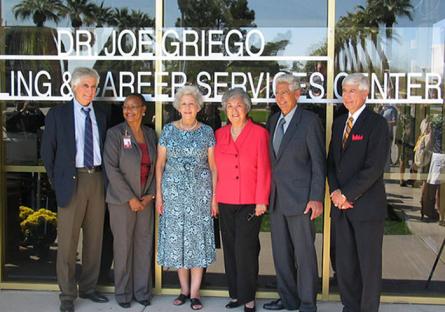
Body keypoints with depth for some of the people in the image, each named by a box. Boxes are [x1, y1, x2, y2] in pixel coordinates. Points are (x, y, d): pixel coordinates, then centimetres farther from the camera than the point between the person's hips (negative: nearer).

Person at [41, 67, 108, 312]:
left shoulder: (100, 116, 11)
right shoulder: (58, 114, 0)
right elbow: (47, 150, 2)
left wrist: (105, 178, 6)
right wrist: (56, 181, 0)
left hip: (97, 179, 4)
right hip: (72, 180, -4)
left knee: (94, 239, 11)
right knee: (67, 241, -1)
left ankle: (88, 287, 25)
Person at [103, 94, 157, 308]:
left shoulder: (150, 134, 7)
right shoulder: (115, 133, -6)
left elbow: (154, 167, 11)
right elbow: (111, 169, -11)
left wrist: (150, 194, -1)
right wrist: (130, 198, -13)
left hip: (145, 200, 4)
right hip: (122, 200, -4)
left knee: (145, 246, 7)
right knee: (123, 247, 3)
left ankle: (142, 291, 21)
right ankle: (123, 293, 18)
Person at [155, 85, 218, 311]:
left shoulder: (207, 132, 3)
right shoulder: (168, 130, 4)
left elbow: (213, 166, 4)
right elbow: (160, 164, 5)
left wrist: (214, 196, -2)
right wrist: (158, 194, -1)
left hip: (200, 191, -1)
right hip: (173, 191, 1)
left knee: (198, 239, -1)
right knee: (176, 239, 4)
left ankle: (195, 292, 8)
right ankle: (184, 289, 17)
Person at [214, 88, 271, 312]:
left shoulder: (259, 133, -2)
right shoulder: (220, 134, 9)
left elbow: (264, 169, -5)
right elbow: (216, 168, 10)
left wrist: (261, 201, -9)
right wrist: (214, 197, 4)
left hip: (250, 202, -4)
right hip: (225, 202, 4)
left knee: (245, 250, -6)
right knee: (230, 249, 9)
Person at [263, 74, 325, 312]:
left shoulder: (309, 121, -7)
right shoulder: (273, 121, 12)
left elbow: (318, 162, -10)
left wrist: (317, 198, -15)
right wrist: (268, 193, 10)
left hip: (300, 198, -7)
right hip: (277, 198, 7)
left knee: (304, 253, 2)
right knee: (280, 252, 13)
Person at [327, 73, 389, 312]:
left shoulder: (377, 123, -8)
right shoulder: (338, 123, 14)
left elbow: (374, 168, -15)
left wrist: (347, 194, -14)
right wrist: (335, 192, -2)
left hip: (366, 205, -6)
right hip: (341, 205, 6)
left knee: (369, 264, 4)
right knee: (344, 263, 10)